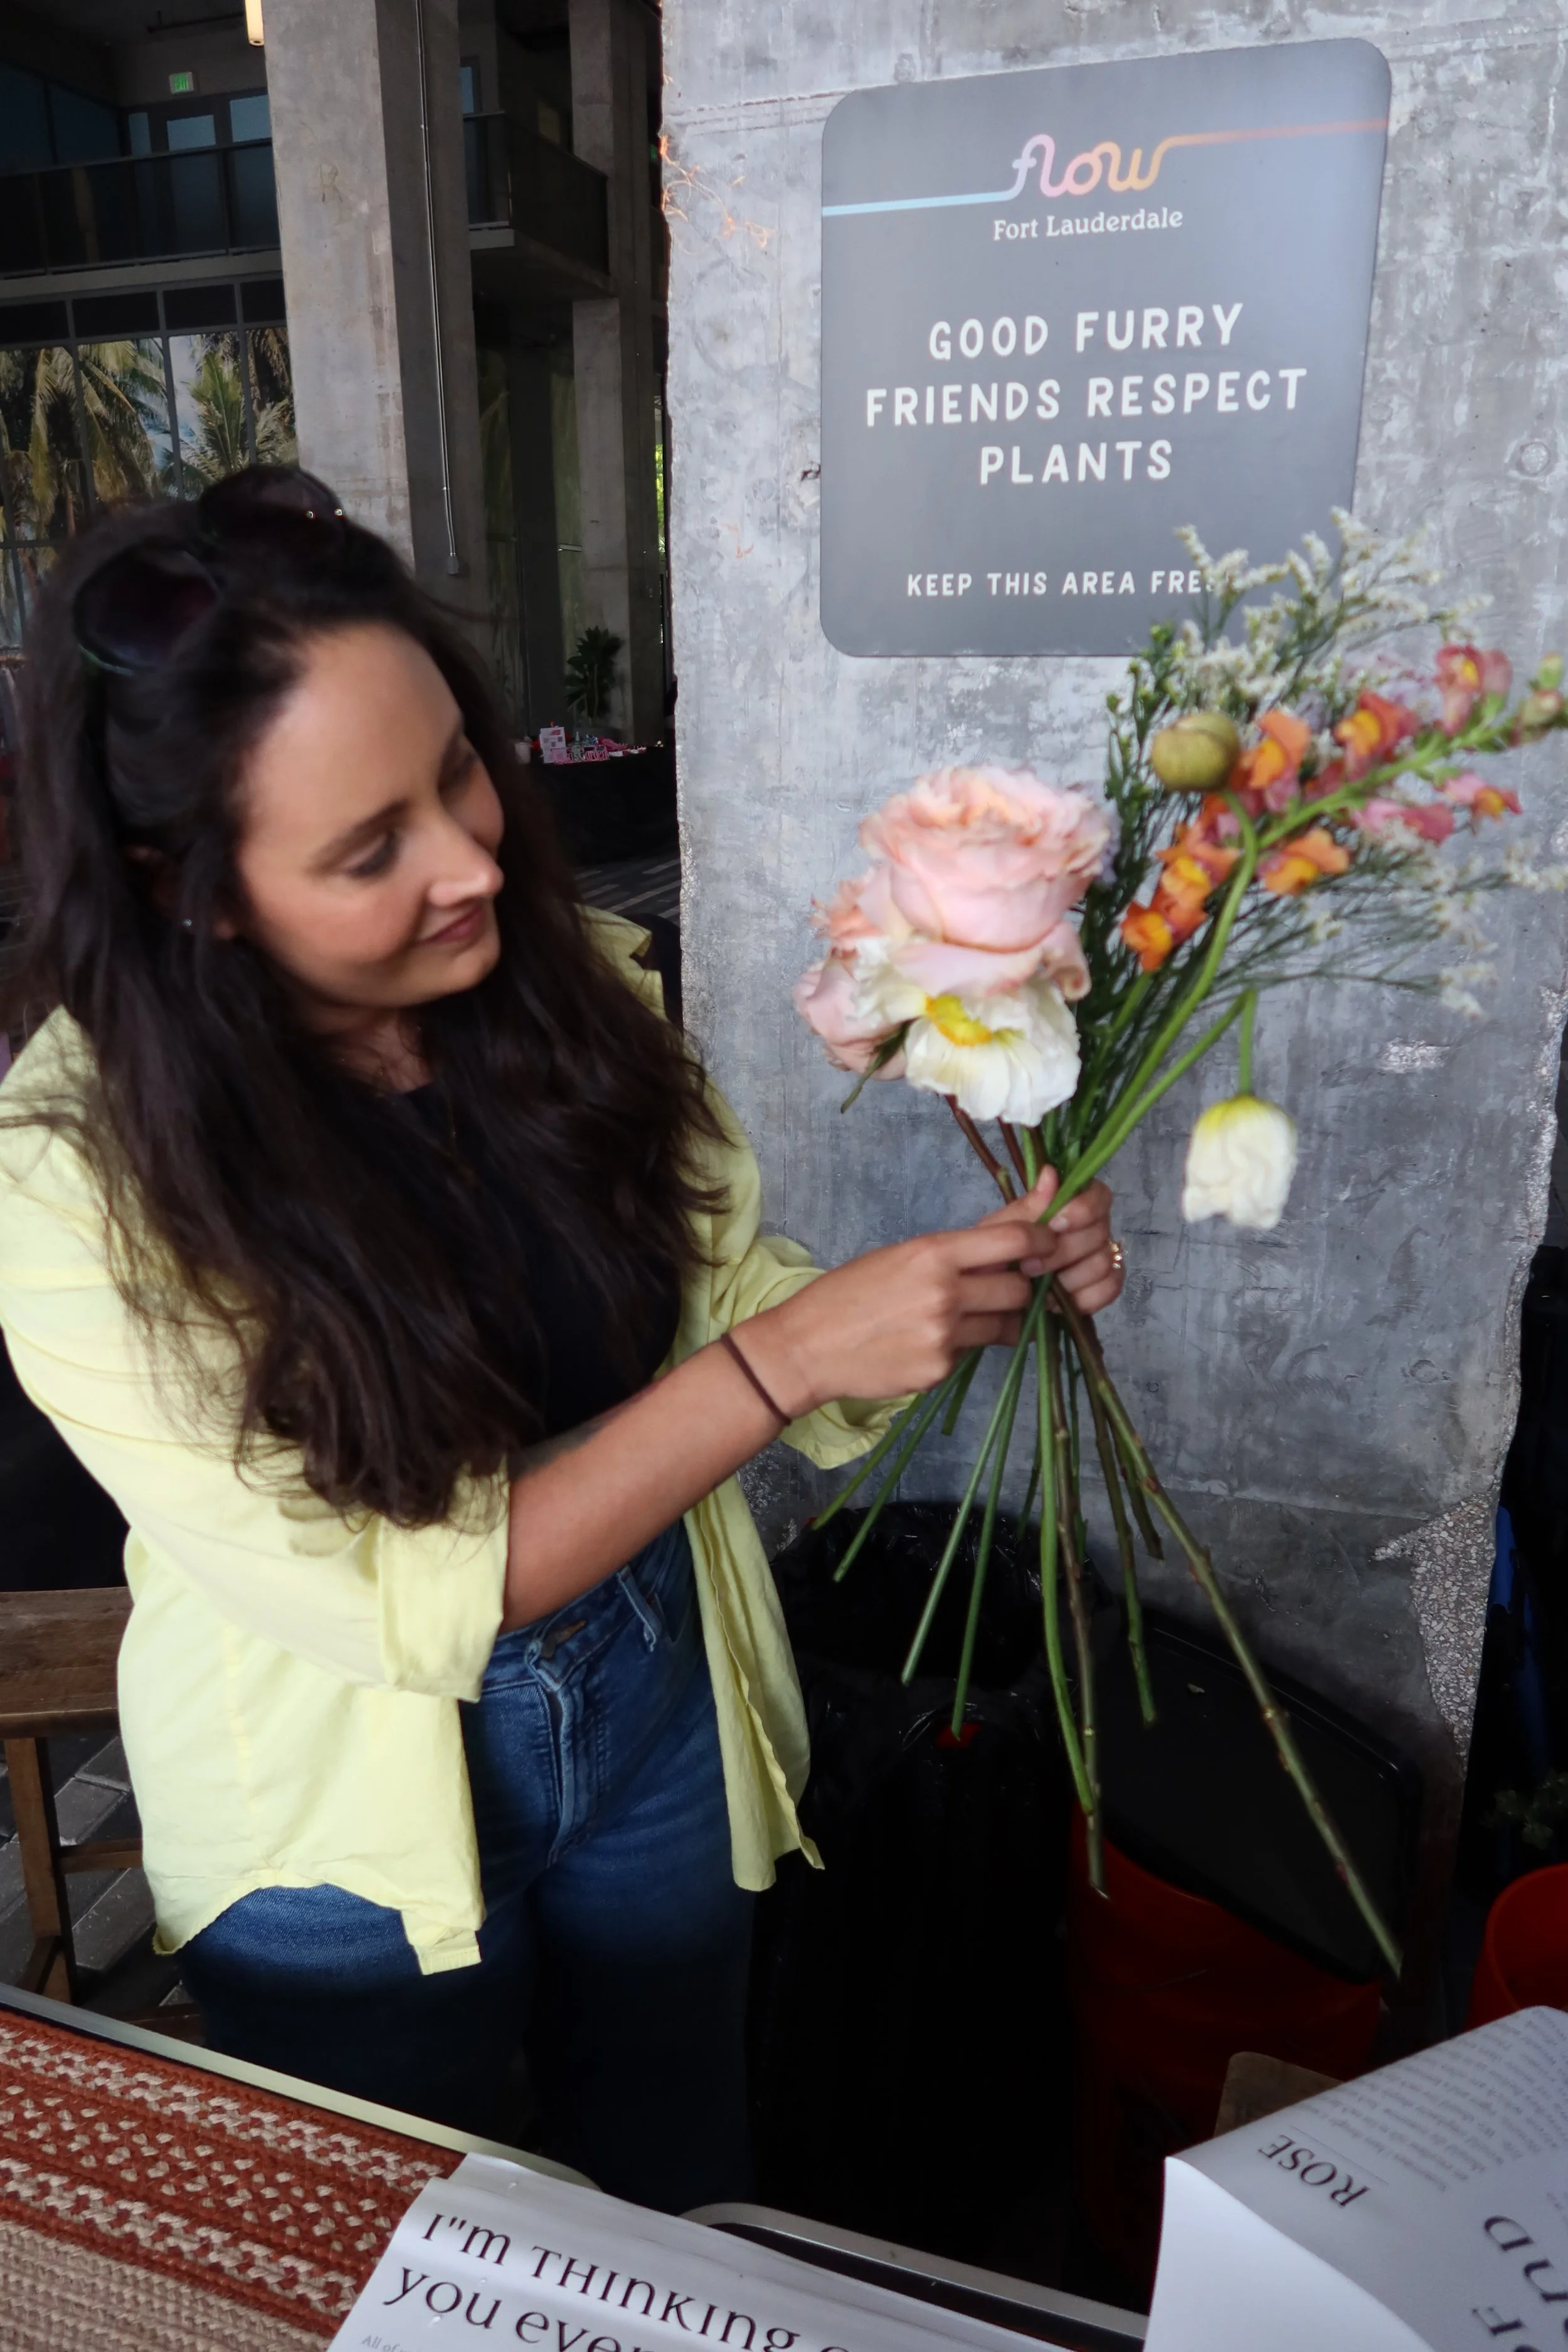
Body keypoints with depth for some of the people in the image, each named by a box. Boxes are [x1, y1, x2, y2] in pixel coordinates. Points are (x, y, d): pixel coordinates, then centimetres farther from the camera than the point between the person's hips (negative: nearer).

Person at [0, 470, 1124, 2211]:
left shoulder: (566, 973, -14)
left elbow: (730, 1291, -3)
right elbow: (393, 1607, -26)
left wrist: (974, 1288, -22)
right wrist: (790, 1354, -32)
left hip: (667, 1733, 4)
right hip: (353, 1835, -3)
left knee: (682, 2216, 30)